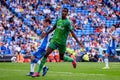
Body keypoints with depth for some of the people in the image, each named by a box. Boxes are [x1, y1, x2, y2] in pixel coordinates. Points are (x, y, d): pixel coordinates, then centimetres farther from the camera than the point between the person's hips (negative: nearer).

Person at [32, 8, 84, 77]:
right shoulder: (58, 20, 5)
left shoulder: (68, 22, -10)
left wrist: (78, 42, -18)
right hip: (54, 40, 4)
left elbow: (72, 32, -12)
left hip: (62, 43, -4)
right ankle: (38, 72, -10)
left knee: (62, 58, 9)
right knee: (46, 54, -11)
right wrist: (46, 33, 28)